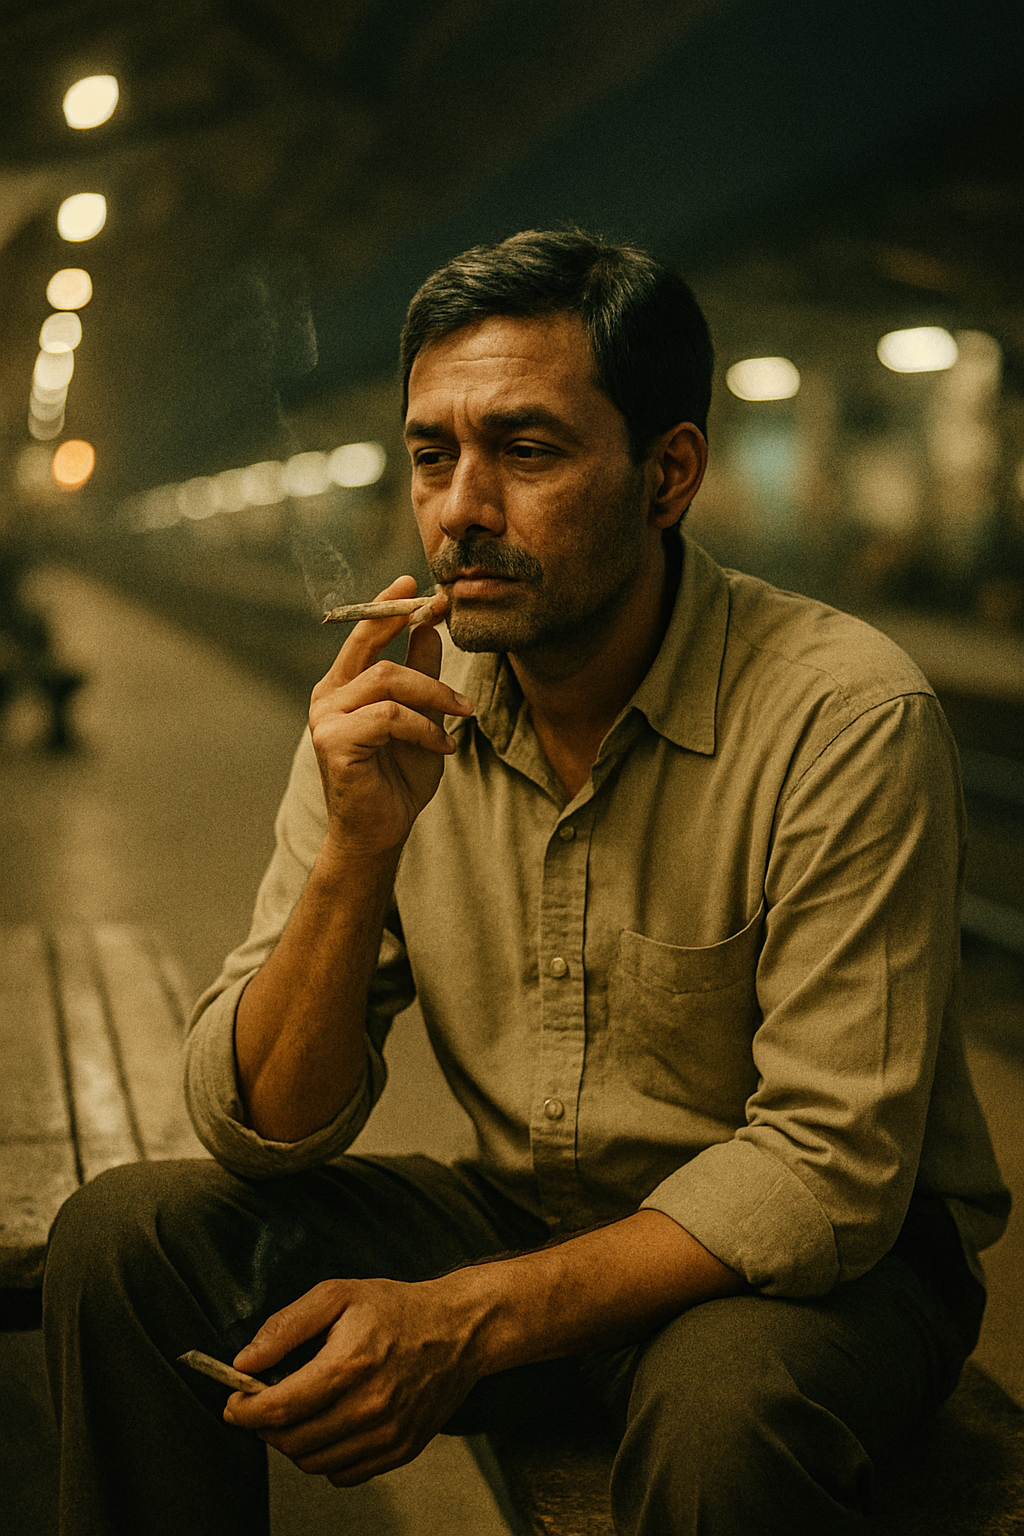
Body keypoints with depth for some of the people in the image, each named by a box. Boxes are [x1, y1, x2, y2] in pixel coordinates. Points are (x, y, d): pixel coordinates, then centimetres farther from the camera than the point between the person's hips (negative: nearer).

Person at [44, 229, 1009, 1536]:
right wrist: (359, 850, -25)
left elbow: (830, 1169, -22)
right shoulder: (388, 714, -6)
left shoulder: (842, 716, -21)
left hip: (819, 1259, -3)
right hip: (525, 1219, 4)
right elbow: (259, 1133, -8)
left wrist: (466, 1319, -29)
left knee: (721, 1405, -37)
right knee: (126, 1238, -13)